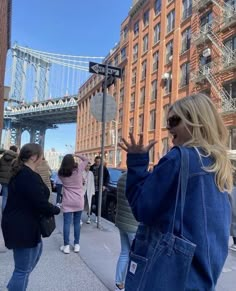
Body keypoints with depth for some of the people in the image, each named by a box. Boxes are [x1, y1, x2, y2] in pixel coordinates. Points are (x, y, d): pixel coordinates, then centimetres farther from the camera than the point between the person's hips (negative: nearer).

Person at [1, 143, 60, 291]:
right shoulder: (30, 176, -26)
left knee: (37, 249, 29)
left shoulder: (20, 172, 7)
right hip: (22, 227, -11)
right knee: (23, 269, 5)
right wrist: (56, 209, -8)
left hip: (21, 223, 11)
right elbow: (41, 203, -26)